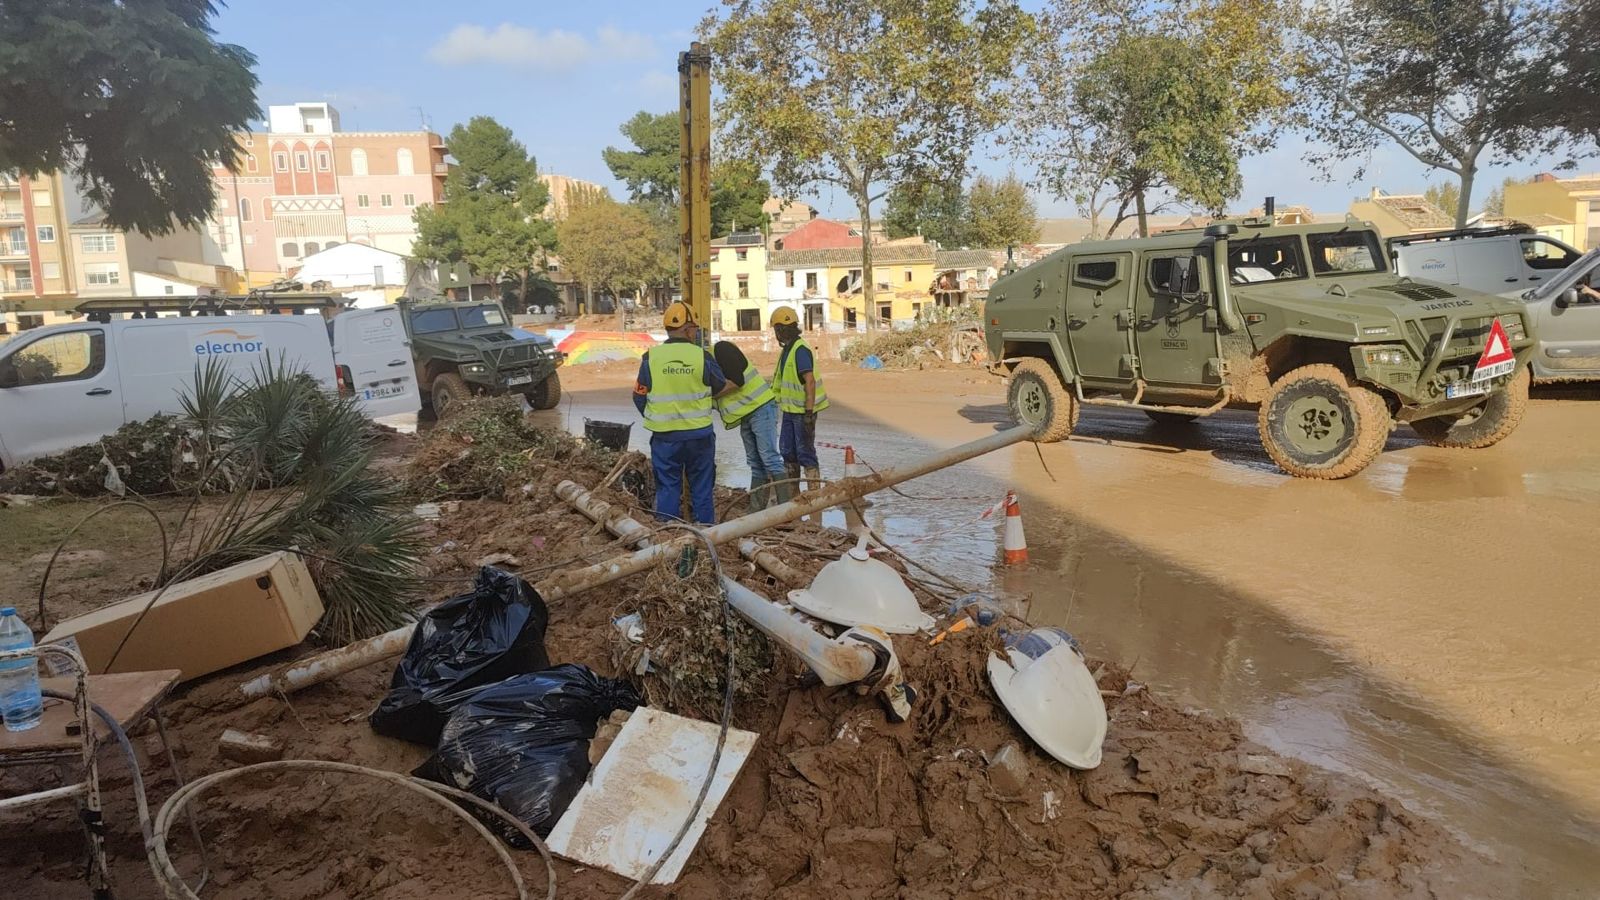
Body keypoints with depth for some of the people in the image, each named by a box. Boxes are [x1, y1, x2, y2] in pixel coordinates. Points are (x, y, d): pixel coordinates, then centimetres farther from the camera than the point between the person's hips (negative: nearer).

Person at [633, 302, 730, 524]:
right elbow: (720, 388, 6)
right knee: (702, 489, 12)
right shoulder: (702, 356, -8)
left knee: (667, 488, 8)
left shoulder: (651, 357, -6)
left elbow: (639, 397, 1)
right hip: (699, 435, 0)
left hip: (664, 437, 0)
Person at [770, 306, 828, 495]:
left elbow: (810, 382, -24)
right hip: (790, 409, 10)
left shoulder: (800, 350, -18)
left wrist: (809, 412, -26)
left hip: (802, 411, -10)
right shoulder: (787, 349, 13)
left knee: (805, 452, -4)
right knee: (787, 451, 16)